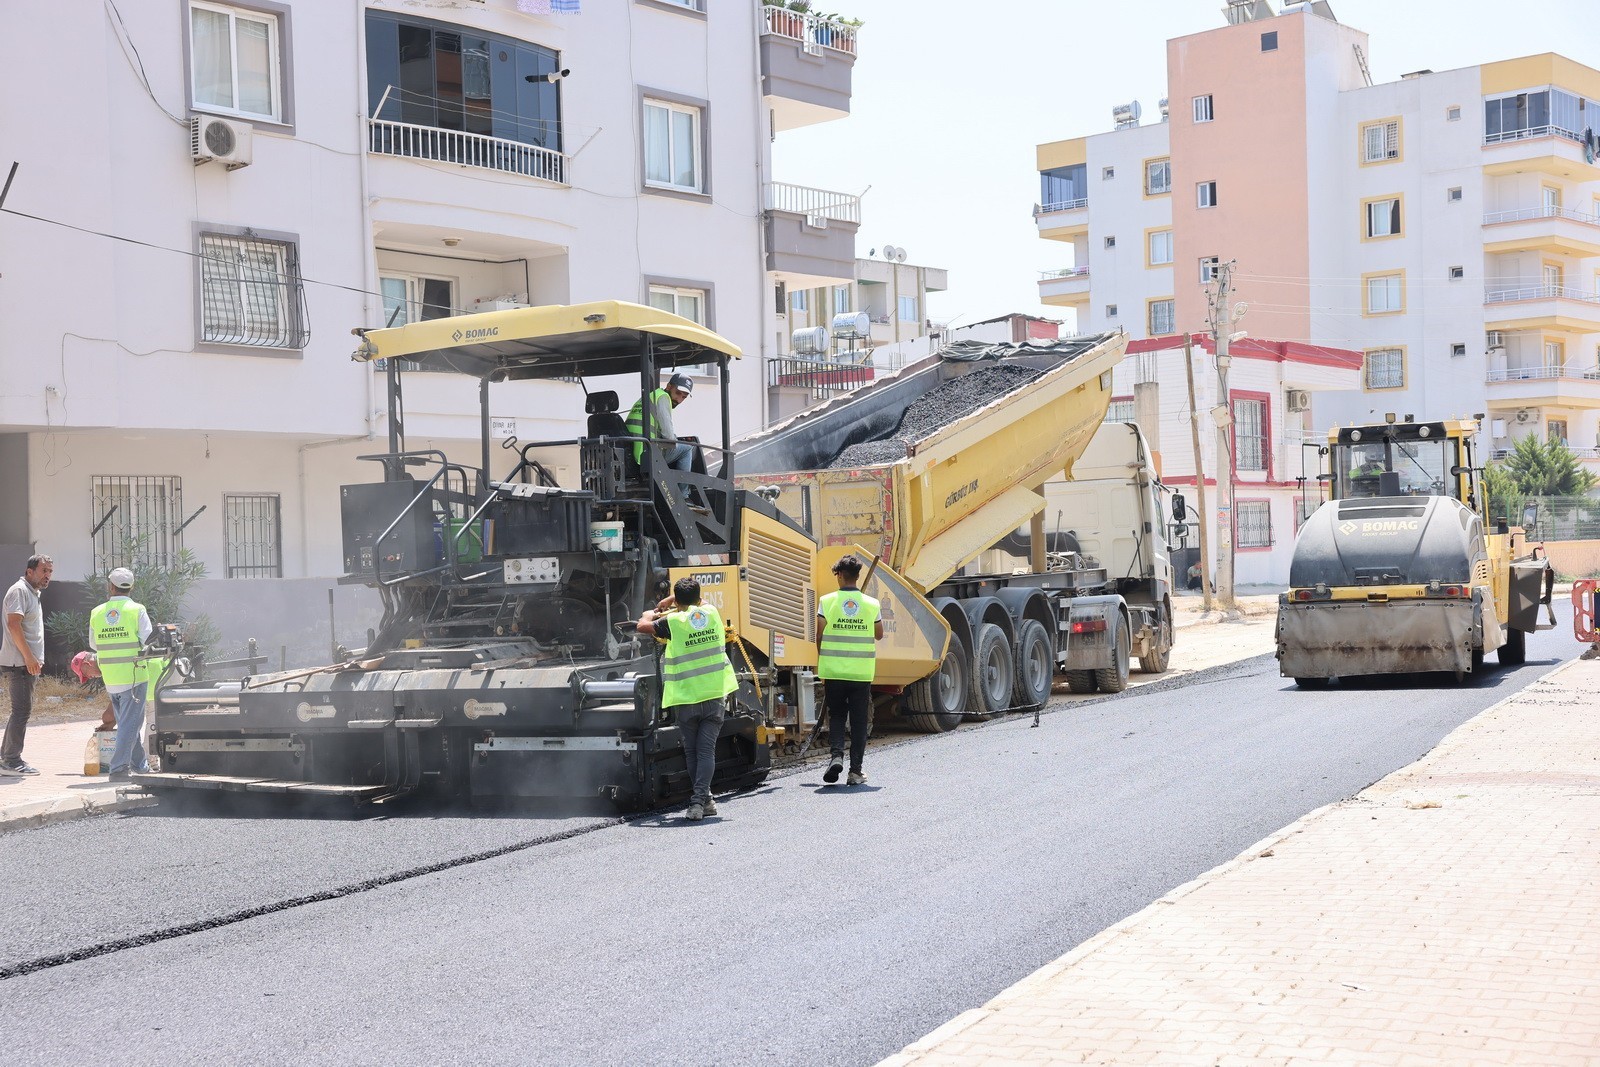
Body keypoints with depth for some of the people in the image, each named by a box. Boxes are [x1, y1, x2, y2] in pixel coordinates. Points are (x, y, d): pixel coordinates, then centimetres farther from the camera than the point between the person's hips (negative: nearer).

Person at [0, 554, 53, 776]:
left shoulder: (33, 593, 21)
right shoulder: (19, 591, -10)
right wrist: (29, 657, -22)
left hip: (28, 663, 10)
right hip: (19, 663, -10)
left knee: (21, 710, 13)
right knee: (22, 710, -10)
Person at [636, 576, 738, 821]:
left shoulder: (673, 621, -9)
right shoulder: (712, 612, 6)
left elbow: (642, 626, 1)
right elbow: (696, 605, 29)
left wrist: (652, 614, 21)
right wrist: (665, 606, 36)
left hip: (687, 698, -2)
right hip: (716, 695, 2)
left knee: (691, 751, 13)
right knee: (707, 750, -1)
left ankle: (704, 800, 20)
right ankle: (699, 801, -14)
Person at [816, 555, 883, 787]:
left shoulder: (827, 601, -4)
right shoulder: (871, 604, 0)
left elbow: (819, 637, -2)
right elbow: (879, 635, 12)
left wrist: (822, 664, 13)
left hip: (833, 671, -1)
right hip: (862, 672, 1)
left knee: (836, 716, 13)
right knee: (859, 720, 8)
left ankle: (836, 754, -9)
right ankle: (855, 771, 7)